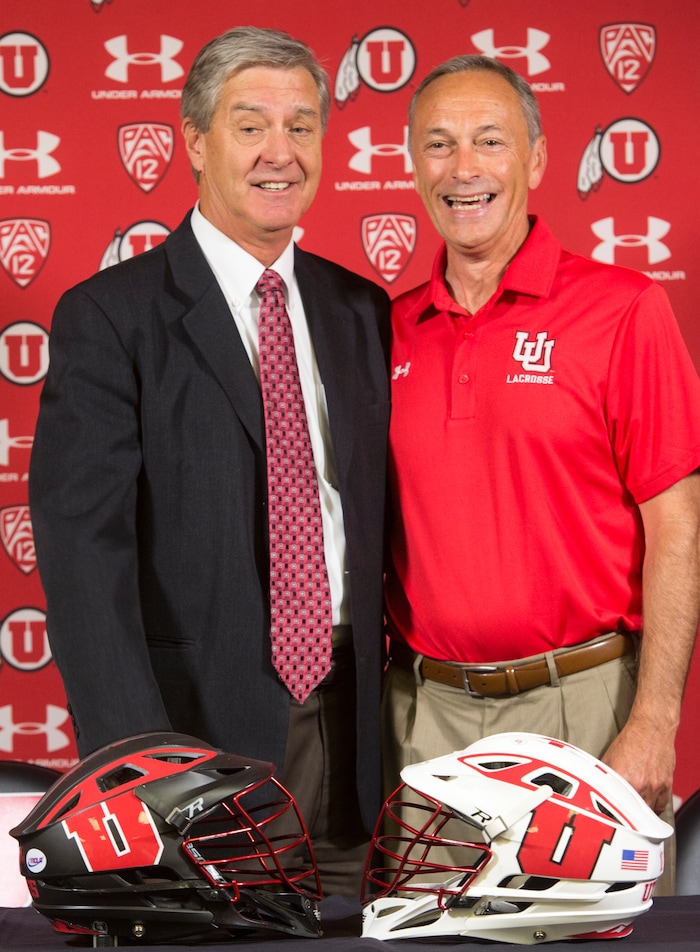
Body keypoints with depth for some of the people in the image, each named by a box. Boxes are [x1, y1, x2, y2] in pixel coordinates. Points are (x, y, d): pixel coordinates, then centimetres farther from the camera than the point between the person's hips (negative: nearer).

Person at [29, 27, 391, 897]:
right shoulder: (108, 317, -6)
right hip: (199, 721, -4)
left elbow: (380, 512, 13)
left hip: (349, 720, 4)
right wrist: (134, 761, -19)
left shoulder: (360, 311, 11)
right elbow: (83, 547, -12)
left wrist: (395, 713, 6)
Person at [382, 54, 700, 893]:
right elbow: (378, 531, 13)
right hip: (425, 710, 4)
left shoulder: (622, 311, -5)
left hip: (583, 699, -3)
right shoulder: (390, 332, 7)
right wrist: (375, 700, 6)